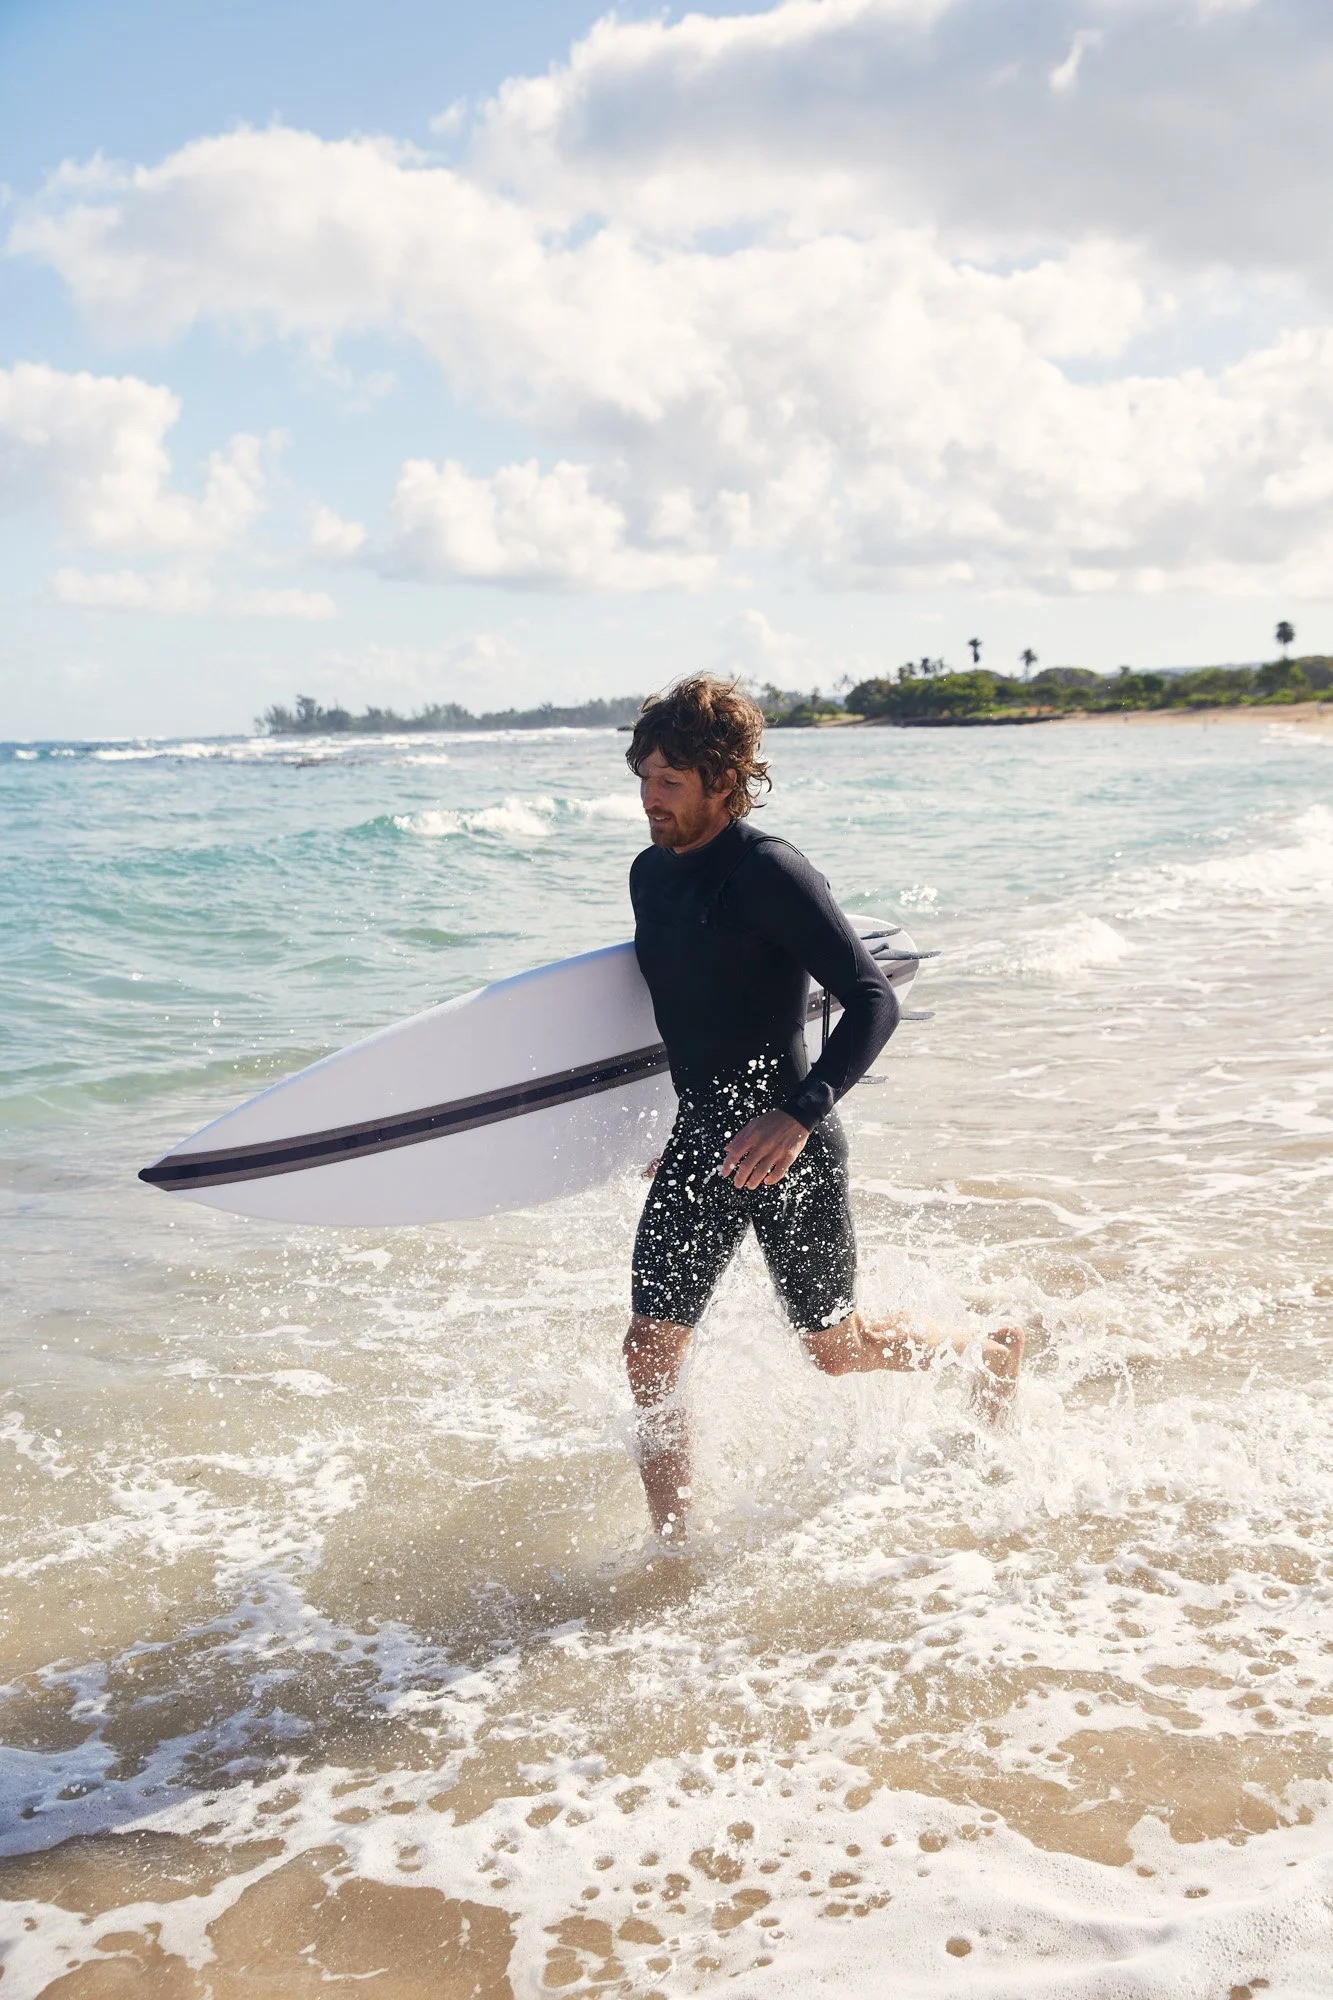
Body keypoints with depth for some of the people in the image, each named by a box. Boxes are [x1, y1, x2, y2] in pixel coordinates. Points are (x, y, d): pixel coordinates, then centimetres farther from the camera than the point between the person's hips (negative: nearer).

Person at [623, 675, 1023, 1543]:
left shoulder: (769, 870, -18)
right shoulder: (651, 872, 6)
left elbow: (874, 1001, -22)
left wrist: (800, 1115, -32)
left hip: (789, 1146, -6)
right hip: (700, 1145, 6)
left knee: (837, 1348, 13)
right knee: (650, 1352, -2)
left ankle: (993, 1351, 41)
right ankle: (675, 1547, 13)